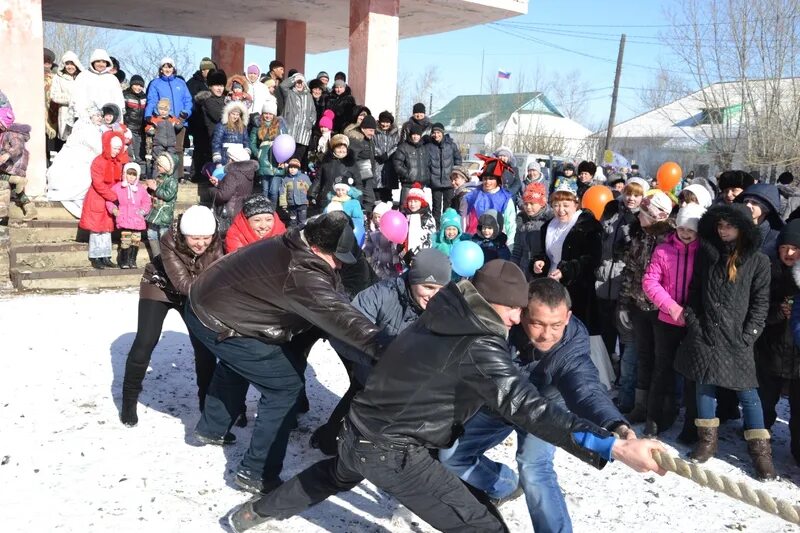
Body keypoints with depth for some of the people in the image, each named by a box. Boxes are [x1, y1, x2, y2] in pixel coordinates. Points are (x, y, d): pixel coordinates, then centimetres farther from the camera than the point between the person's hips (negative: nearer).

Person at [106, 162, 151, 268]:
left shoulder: (141, 189, 9)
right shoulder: (117, 187, 2)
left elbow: (147, 202, 16)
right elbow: (109, 200, 6)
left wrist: (143, 210, 0)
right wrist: (114, 210, -7)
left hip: (137, 220, 3)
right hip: (124, 220, -3)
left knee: (136, 240, 4)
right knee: (125, 241, -8)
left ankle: (132, 260, 18)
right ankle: (124, 261, 5)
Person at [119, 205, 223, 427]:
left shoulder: (215, 244, -26)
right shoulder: (170, 241, -35)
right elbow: (182, 282, -41)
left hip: (193, 295, 3)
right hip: (159, 287, -3)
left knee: (204, 344, -3)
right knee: (145, 343, -10)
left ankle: (208, 400, 13)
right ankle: (129, 401, 7)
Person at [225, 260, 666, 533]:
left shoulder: (443, 313, 0)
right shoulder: (478, 346, -24)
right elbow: (527, 409, -34)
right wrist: (616, 447, -38)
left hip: (359, 431, 9)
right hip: (393, 452, -9)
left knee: (337, 474, 40)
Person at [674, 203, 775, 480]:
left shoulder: (758, 261, 0)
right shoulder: (706, 253, 7)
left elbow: (761, 301, 0)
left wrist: (749, 334, -7)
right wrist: (692, 319, 1)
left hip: (736, 335, -3)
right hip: (705, 331, 3)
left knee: (747, 392, -1)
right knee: (704, 385, 7)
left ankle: (760, 450, 8)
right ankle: (707, 439, 20)